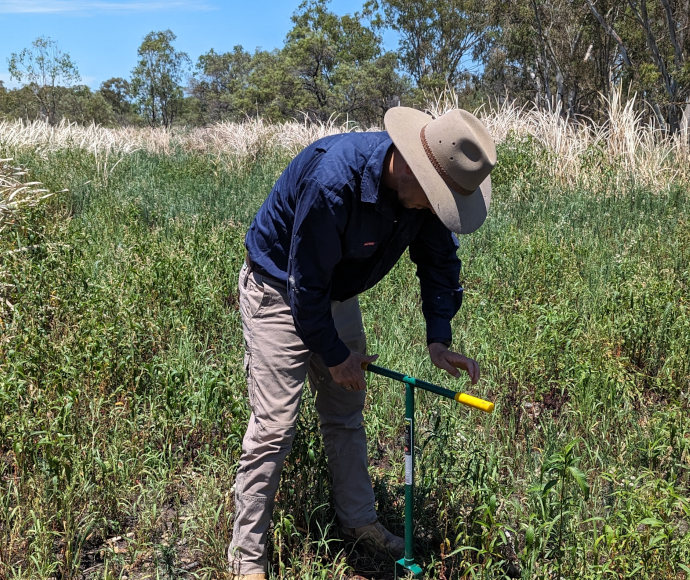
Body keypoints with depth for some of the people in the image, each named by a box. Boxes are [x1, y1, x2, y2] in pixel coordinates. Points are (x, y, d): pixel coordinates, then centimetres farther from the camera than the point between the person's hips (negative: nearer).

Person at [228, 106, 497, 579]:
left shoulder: (425, 189, -14)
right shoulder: (333, 180, -37)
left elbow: (440, 259, 1)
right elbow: (306, 283, -29)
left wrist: (439, 339, -9)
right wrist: (334, 356, -17)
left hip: (338, 295, 7)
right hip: (280, 290, -7)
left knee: (347, 415, 14)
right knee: (275, 424, -9)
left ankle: (359, 521, 31)